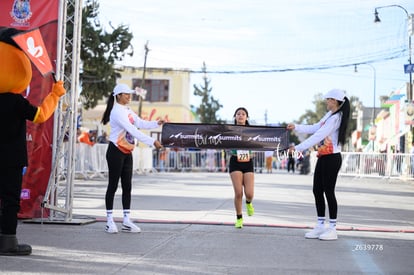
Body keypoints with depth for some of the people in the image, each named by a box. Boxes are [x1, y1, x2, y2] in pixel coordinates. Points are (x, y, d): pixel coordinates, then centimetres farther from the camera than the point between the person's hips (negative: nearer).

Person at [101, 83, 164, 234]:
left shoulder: (128, 111, 12)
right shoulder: (117, 111, -17)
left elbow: (140, 123, 12)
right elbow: (133, 130, -24)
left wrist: (157, 124, -2)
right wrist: (152, 142, -26)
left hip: (127, 153, 9)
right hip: (116, 152, -9)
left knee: (127, 187, 7)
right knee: (113, 186, -1)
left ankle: (126, 221, 10)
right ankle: (110, 221, 6)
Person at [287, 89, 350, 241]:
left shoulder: (335, 118, -18)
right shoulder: (329, 115, 13)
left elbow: (318, 136, -23)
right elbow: (315, 128, 20)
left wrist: (298, 148, -23)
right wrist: (296, 127, 14)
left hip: (332, 158, -9)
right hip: (323, 157, 9)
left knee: (328, 191, -4)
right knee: (317, 190, 9)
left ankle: (332, 229, 4)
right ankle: (320, 226, 16)